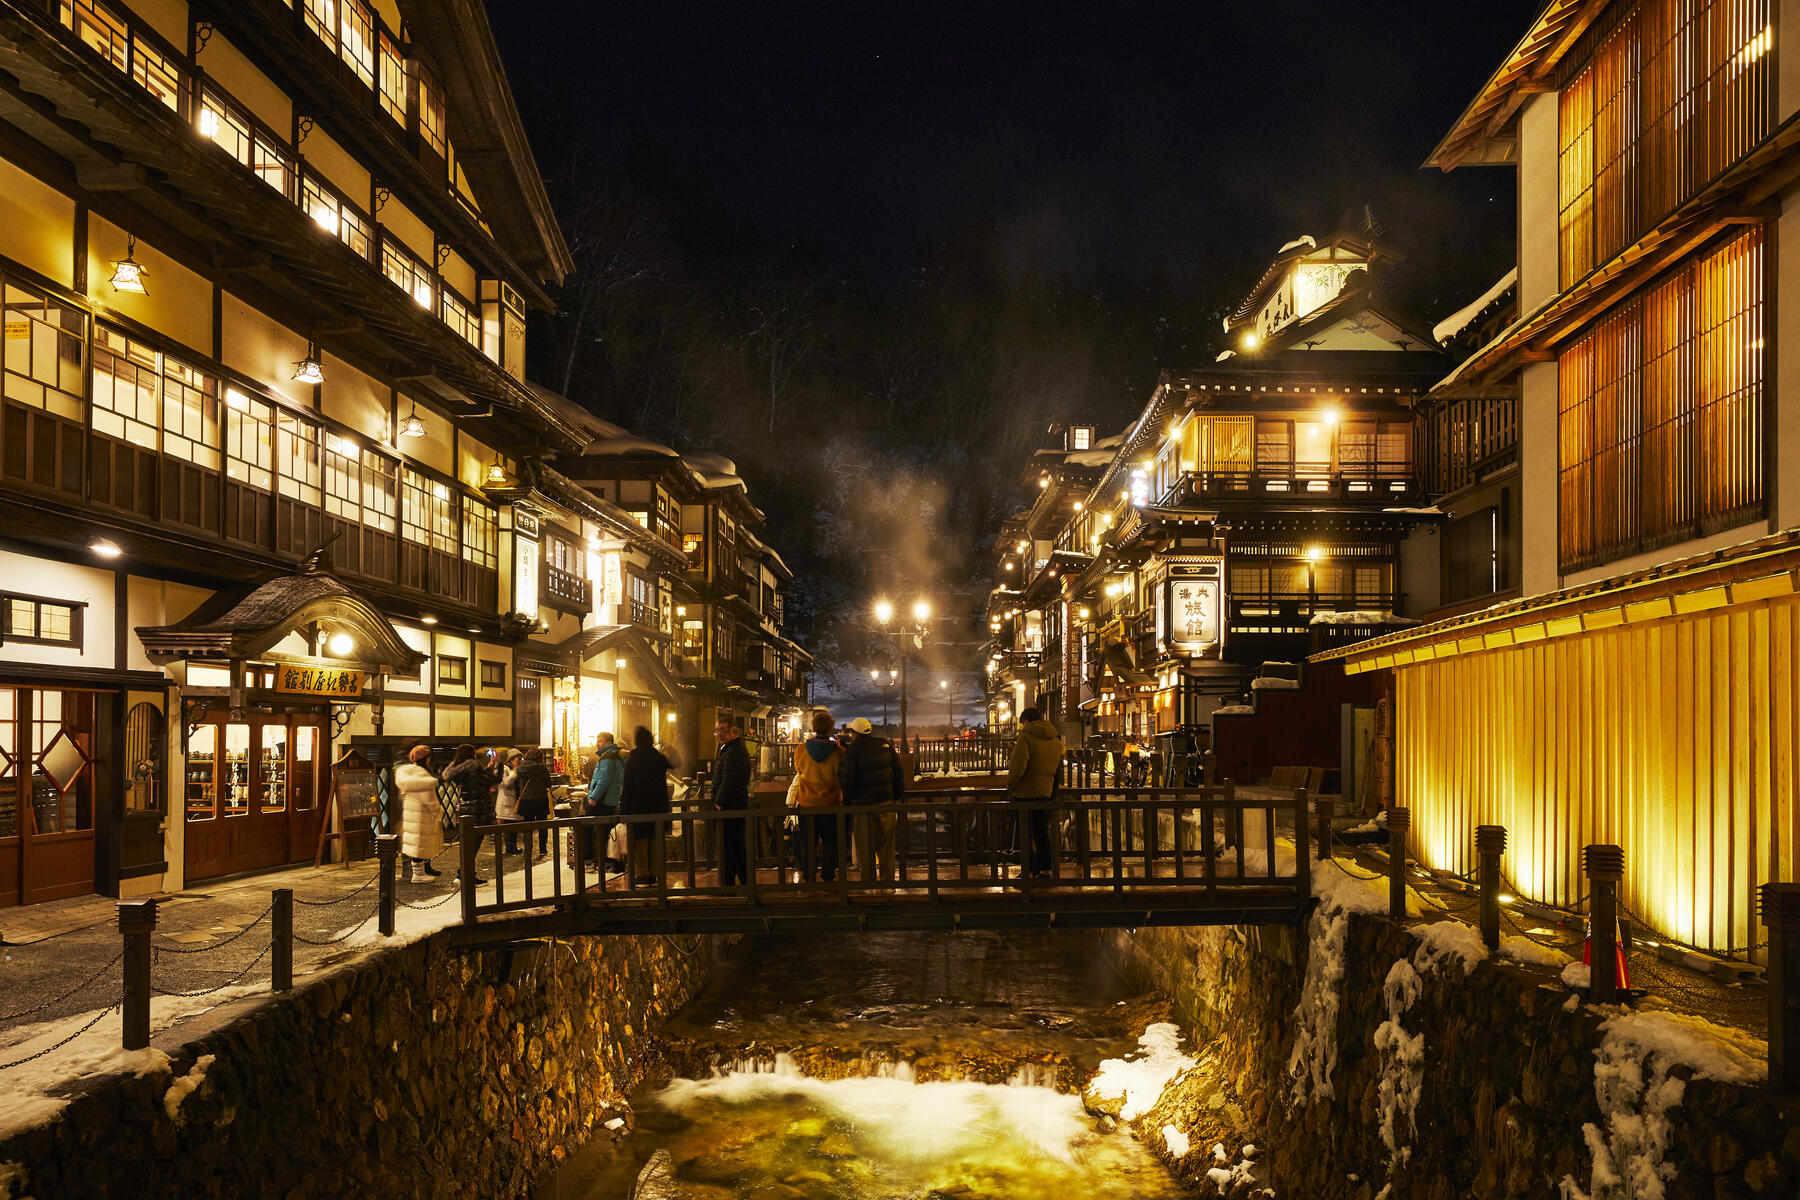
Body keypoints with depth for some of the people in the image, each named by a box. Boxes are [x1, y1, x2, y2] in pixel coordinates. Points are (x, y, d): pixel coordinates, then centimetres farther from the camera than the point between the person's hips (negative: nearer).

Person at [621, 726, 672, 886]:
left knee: (639, 841, 2)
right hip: (658, 806, 4)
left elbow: (627, 787, -10)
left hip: (638, 807, -4)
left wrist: (623, 809, -5)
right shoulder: (659, 757, 2)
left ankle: (641, 875, 1)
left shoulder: (632, 759, -10)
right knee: (655, 841, 11)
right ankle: (654, 874, 12)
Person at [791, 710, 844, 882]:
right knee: (830, 842, 11)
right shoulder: (838, 752, -13)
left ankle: (809, 879, 14)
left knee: (808, 843, 11)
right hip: (830, 804, -1)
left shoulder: (800, 750, -7)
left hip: (807, 804, 1)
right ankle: (828, 877, 12)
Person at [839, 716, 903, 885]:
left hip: (863, 803, -4)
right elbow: (899, 774, 7)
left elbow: (846, 782, -11)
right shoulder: (886, 745, 3)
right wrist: (897, 797, 15)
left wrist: (846, 802, 2)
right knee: (886, 846, 12)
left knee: (866, 848, 6)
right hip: (886, 801, 4)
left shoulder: (851, 753, -10)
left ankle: (869, 884, 10)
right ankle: (888, 882, 15)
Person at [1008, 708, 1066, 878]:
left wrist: (1010, 785, -8)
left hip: (1025, 792, -7)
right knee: (1042, 832, 15)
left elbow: (1018, 765, -20)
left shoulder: (1026, 737, -11)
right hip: (1046, 792, 7)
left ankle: (1030, 870, -1)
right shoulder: (1055, 740, 12)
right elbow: (1058, 768, 19)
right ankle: (1045, 869, 19)